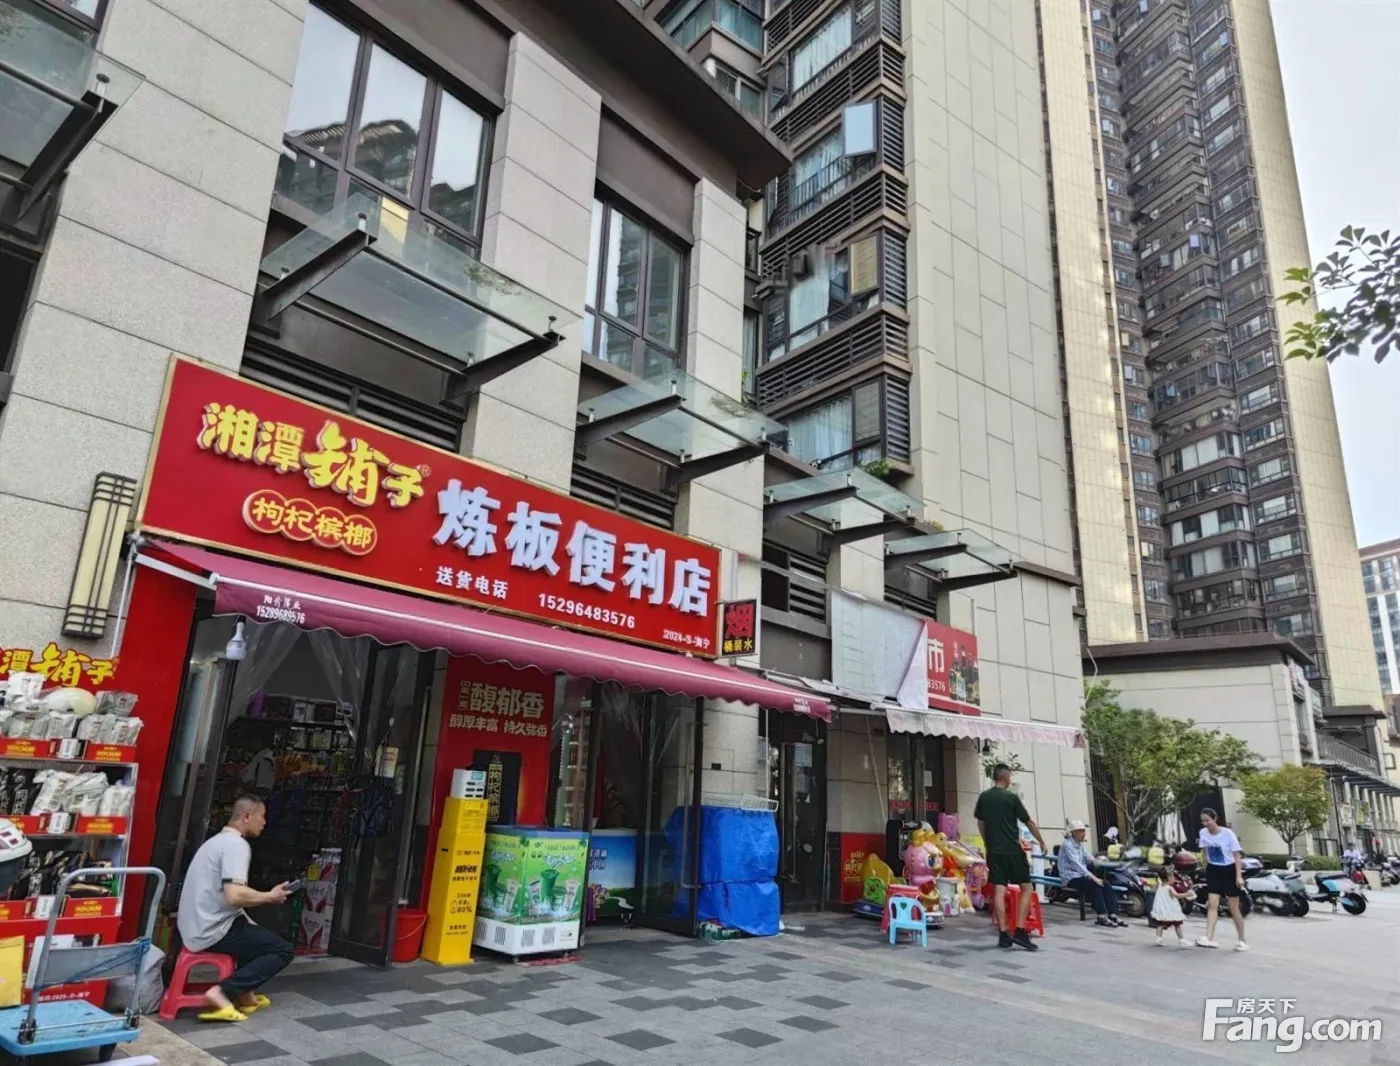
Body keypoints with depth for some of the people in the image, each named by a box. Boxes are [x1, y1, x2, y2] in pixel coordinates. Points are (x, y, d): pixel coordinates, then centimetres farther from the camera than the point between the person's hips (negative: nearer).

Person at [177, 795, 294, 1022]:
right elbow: (234, 896, -28)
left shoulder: (218, 840, 15)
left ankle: (244, 993, 19)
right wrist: (270, 896, -12)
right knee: (283, 950, -4)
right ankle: (222, 992, -15)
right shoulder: (237, 845, -17)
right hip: (213, 931, -10)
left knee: (256, 933, 30)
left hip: (196, 927, 10)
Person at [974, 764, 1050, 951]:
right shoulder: (1011, 797, -8)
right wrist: (1042, 843, 11)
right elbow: (1029, 823, -1)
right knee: (1026, 888, 6)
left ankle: (1003, 935, 1)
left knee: (999, 891, 2)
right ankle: (1020, 931, -2)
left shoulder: (983, 798, 7)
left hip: (993, 851, 5)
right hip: (1012, 850, -5)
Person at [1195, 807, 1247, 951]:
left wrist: (1239, 876, -18)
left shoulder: (1228, 834, -17)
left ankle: (1241, 940, 20)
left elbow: (1237, 855, -12)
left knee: (1234, 909, 4)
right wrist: (1206, 871, 14)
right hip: (1213, 871, 3)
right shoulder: (1203, 833, -3)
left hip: (1229, 871, -3)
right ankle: (1209, 938, -17)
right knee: (1212, 904, -9)